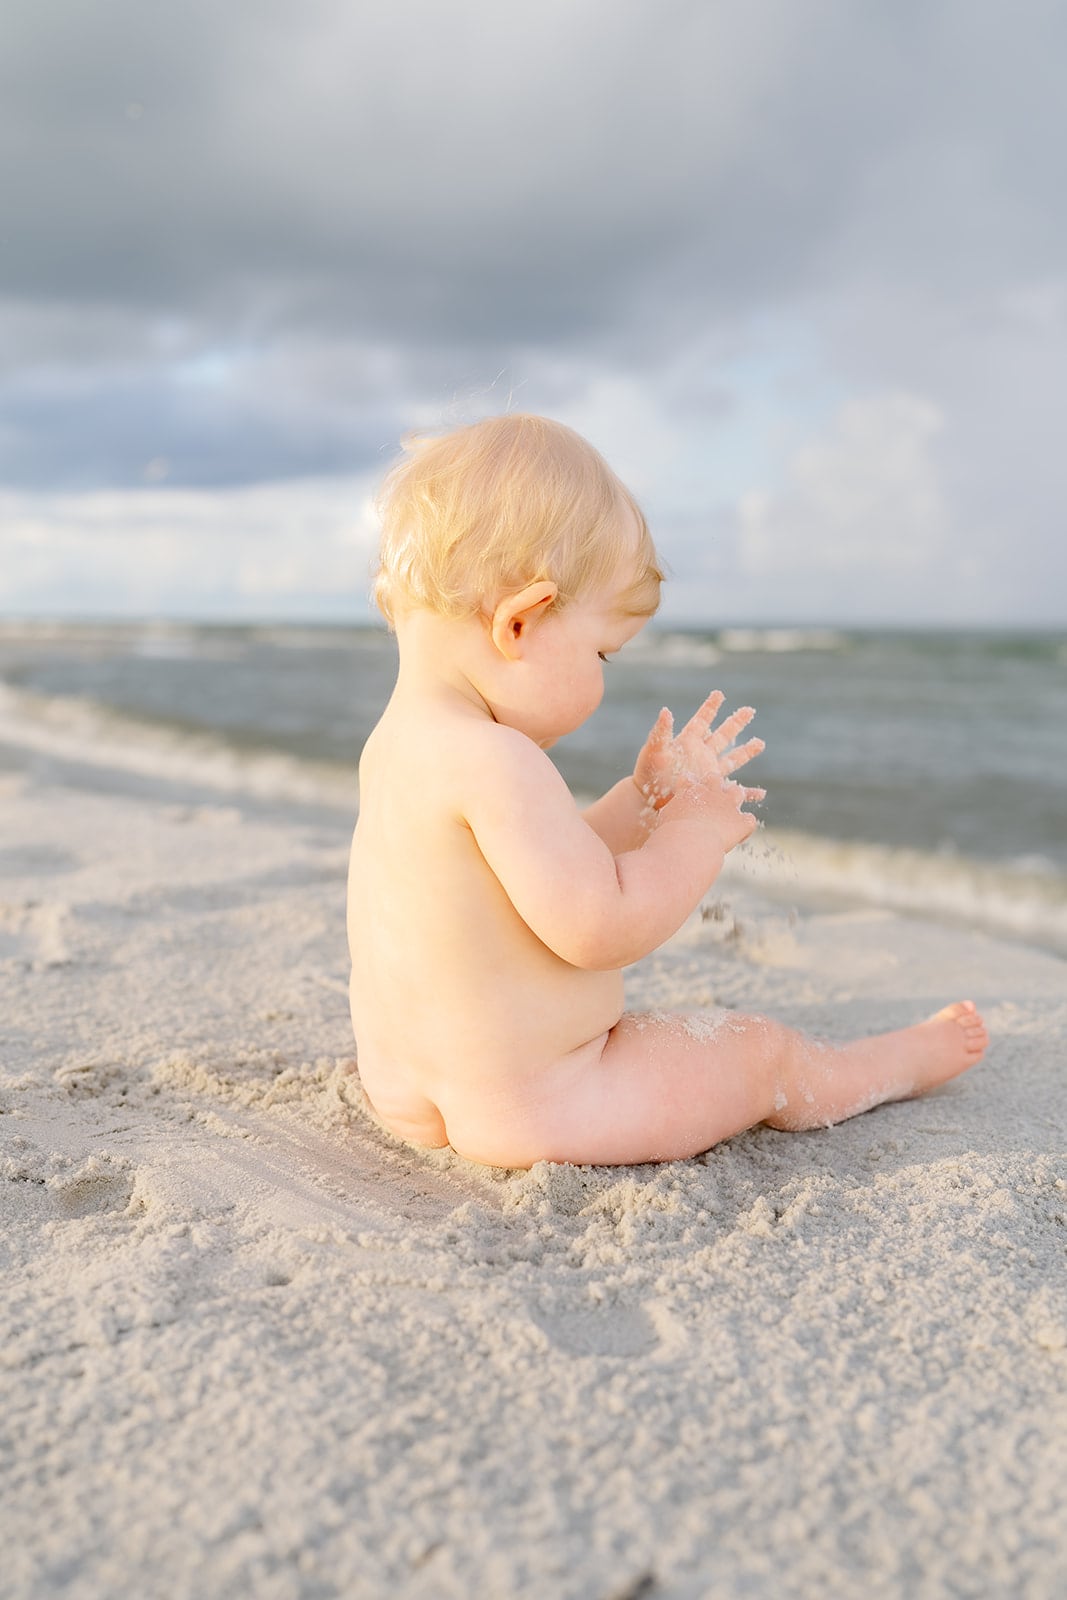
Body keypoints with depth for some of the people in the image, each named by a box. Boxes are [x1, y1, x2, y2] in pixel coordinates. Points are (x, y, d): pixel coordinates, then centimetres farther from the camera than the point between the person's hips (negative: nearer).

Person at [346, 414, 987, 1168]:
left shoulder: (394, 744, 3)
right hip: (524, 1114, -9)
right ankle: (904, 1061, 33)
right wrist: (700, 829, -12)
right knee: (763, 1054, 11)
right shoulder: (493, 762, -29)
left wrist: (644, 800, 13)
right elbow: (601, 926, -28)